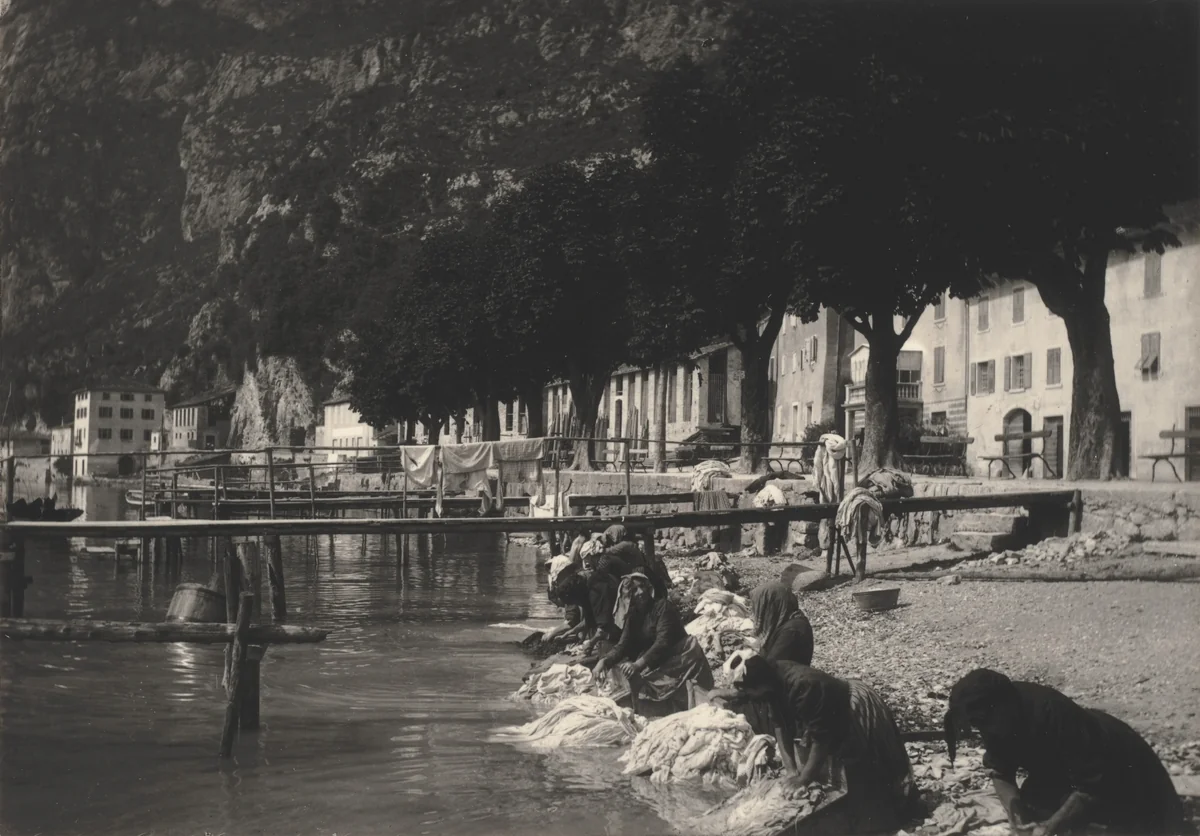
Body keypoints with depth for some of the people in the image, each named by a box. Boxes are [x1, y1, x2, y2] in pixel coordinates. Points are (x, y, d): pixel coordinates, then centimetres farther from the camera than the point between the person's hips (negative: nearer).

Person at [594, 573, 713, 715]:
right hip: (650, 665, 6)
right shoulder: (632, 615, 7)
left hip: (673, 659, -6)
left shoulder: (663, 606, -12)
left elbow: (663, 641, -24)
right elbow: (623, 645, -1)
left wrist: (638, 665, -35)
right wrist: (604, 660, -22)